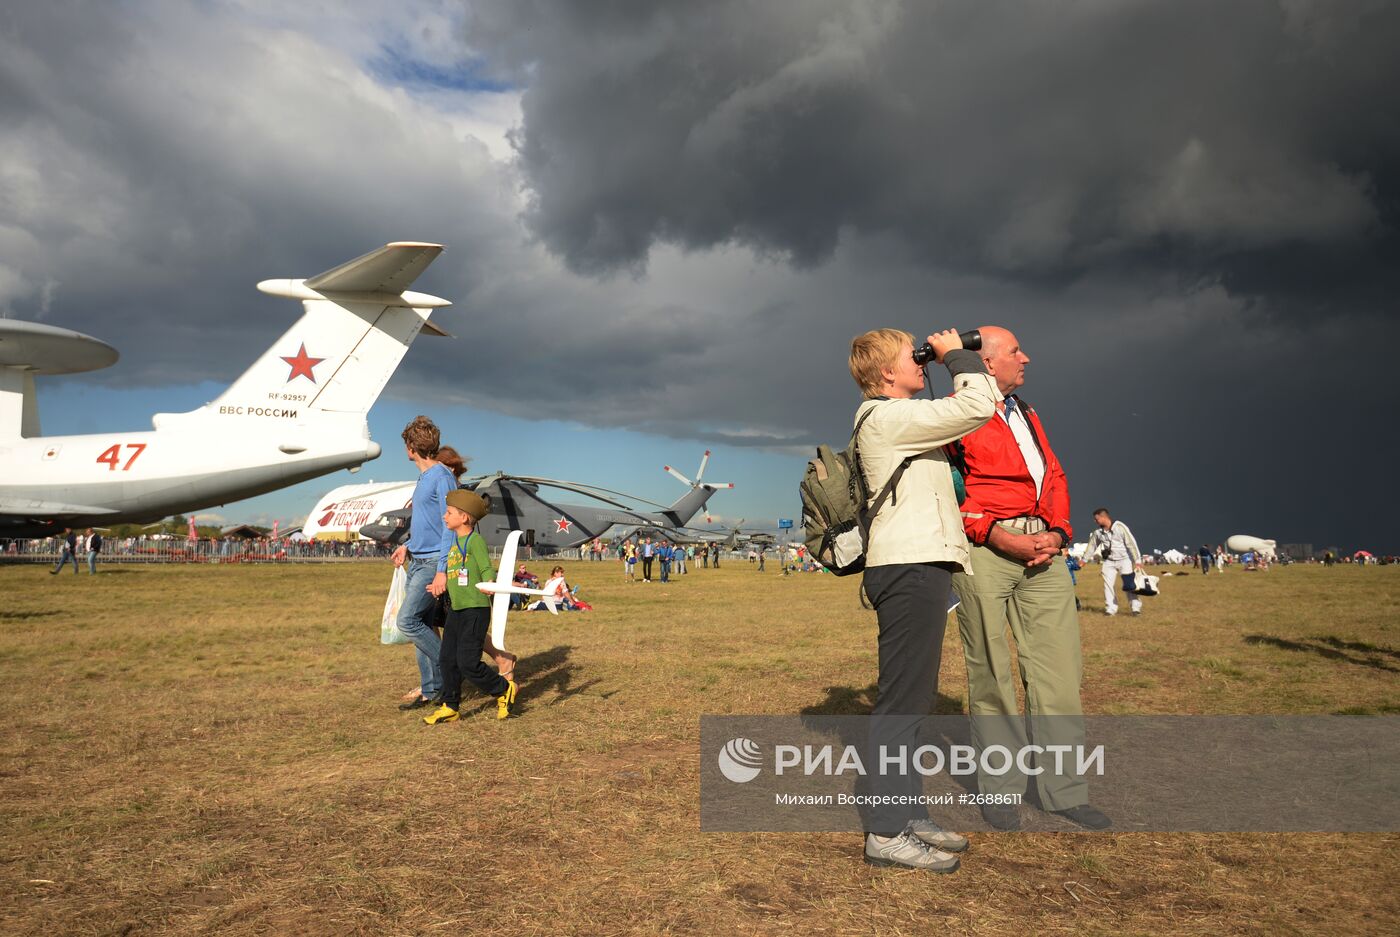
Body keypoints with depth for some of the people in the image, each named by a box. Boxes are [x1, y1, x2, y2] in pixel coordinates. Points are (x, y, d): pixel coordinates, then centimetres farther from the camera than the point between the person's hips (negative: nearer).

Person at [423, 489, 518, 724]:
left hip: (475, 609, -9)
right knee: (448, 660, 9)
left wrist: (489, 583, -38)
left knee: (468, 662, -9)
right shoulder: (454, 542, 14)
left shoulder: (476, 540, -11)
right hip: (455, 609, 9)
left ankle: (504, 689, 11)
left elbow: (487, 569, -20)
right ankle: (450, 707, 20)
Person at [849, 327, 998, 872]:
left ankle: (907, 813, 23)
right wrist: (955, 355, -1)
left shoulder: (894, 420, 23)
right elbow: (976, 408, -15)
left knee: (912, 698, 14)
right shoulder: (886, 416, -10)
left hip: (917, 566, 11)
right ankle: (886, 832, -3)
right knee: (902, 700, -9)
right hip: (910, 567, -11)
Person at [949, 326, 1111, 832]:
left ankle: (1064, 790, 13)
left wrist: (1056, 532, 1)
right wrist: (1002, 538, -14)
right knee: (991, 672, 1)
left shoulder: (1027, 413, 24)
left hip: (1042, 548, 6)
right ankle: (999, 789, 13)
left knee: (1059, 667, 3)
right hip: (984, 547, -6)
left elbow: (1055, 477, 19)